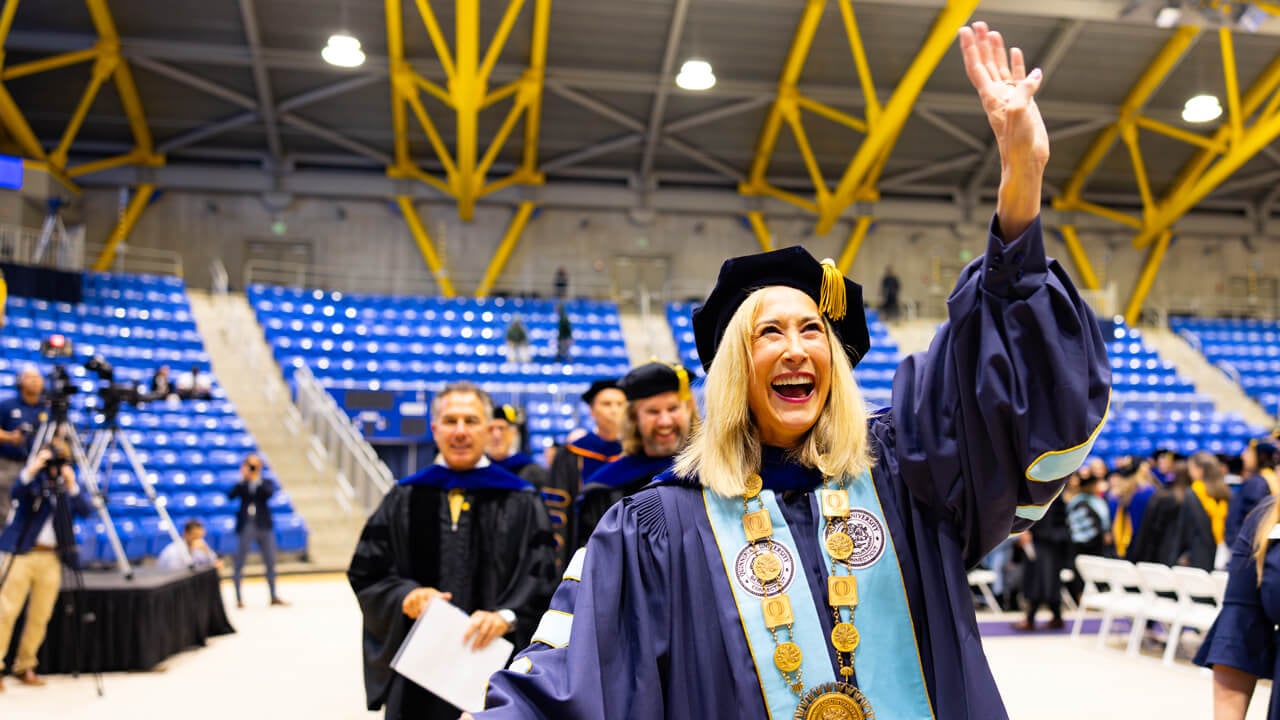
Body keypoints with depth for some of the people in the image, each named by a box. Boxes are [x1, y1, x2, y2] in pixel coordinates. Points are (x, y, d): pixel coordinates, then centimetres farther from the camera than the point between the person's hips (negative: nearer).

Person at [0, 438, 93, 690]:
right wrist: (30, 471, -33)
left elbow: (86, 511, -7)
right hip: (21, 553, -2)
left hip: (52, 558, 3)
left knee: (40, 617, 4)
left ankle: (25, 667, 16)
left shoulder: (72, 484, 7)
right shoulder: (34, 478, 2)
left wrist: (72, 486, -21)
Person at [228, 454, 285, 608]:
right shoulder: (241, 485, 5)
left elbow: (269, 493, -14)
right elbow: (230, 495, -13)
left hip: (264, 526, 2)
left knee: (270, 562, 5)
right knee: (239, 563, 0)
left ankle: (274, 596, 14)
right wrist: (243, 479, -16)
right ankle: (239, 598, 8)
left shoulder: (267, 483, 8)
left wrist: (257, 479, -15)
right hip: (246, 526, -1)